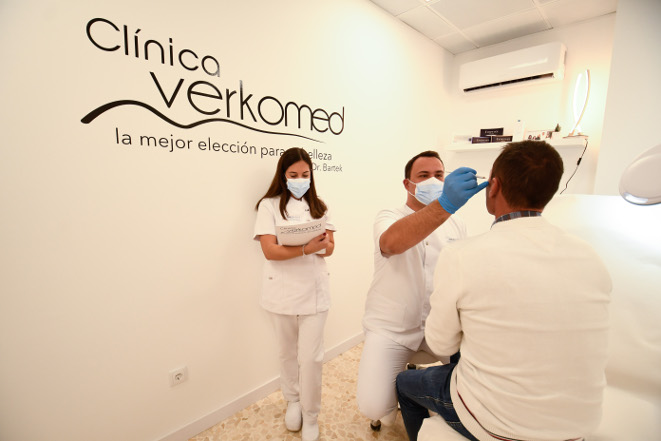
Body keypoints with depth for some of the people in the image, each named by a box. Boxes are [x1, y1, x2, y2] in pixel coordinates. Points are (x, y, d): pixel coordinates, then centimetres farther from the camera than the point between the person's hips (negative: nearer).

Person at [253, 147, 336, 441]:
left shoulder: (318, 206, 7)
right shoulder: (269, 205, -4)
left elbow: (329, 248, 4)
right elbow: (270, 250, -13)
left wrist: (321, 244, -19)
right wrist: (307, 248, -26)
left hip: (313, 290, 2)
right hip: (282, 292, -1)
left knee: (311, 357, 4)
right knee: (287, 353, 18)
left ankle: (310, 417, 28)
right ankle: (292, 401, 44)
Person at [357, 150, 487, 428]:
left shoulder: (457, 225, 7)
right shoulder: (388, 217, -8)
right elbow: (392, 242, -33)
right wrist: (445, 204, -46)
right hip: (391, 329, -4)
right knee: (373, 406, -17)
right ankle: (399, 390, 20)